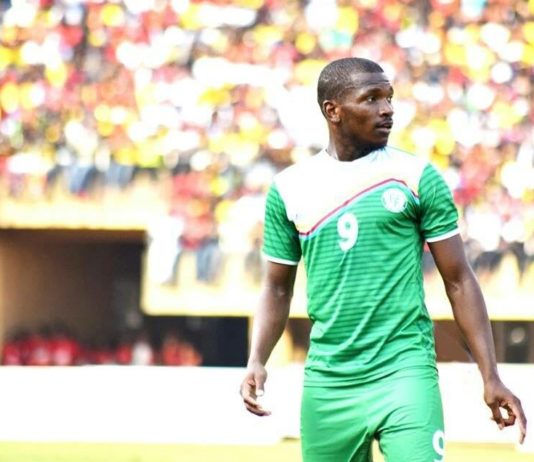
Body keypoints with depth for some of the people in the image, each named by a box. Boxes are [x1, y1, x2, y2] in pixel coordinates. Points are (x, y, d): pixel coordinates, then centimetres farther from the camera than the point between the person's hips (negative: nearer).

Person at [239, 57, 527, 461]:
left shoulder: (417, 178, 0)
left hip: (404, 371, -3)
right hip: (327, 381, 3)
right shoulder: (290, 189, 6)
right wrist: (256, 361, -3)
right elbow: (278, 288, 13)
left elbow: (459, 280, 2)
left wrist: (491, 376, -3)